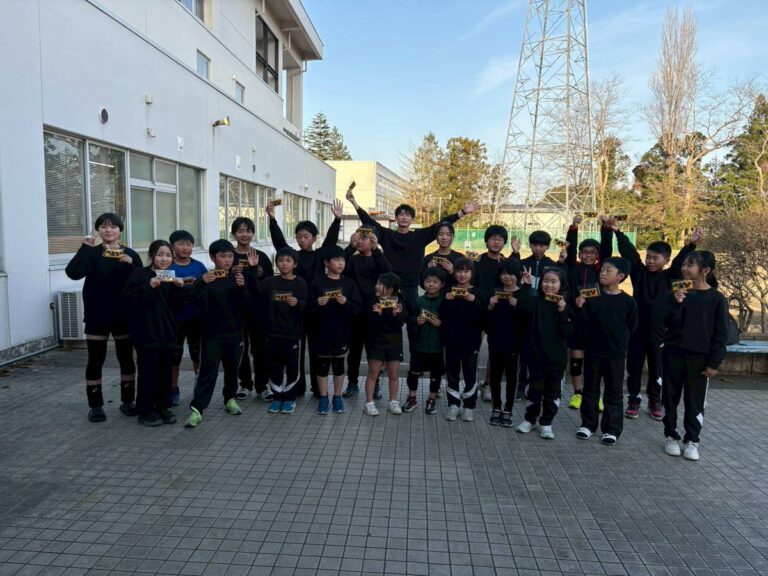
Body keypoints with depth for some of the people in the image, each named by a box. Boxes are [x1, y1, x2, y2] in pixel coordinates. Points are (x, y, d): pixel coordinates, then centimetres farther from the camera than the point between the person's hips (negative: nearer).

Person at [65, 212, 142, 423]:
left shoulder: (130, 254, 4)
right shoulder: (91, 253, 0)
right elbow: (73, 273, -19)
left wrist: (131, 264, -18)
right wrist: (86, 247, -23)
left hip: (124, 315, 2)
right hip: (97, 316, -1)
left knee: (126, 358, 8)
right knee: (95, 360, 3)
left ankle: (128, 401, 21)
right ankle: (95, 405, 14)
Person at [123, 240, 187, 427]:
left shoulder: (172, 276, 12)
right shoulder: (140, 274, -5)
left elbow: (177, 306, 6)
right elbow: (130, 298, -15)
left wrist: (179, 288, -10)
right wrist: (149, 287, -24)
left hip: (168, 332, 5)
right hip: (147, 332, -5)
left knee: (166, 371, 9)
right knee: (148, 371, -2)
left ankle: (163, 407, 20)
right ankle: (145, 410, 9)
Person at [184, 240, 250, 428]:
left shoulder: (237, 277, 4)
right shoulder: (207, 278, -4)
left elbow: (247, 305, -1)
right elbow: (194, 300, -17)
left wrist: (242, 287, -19)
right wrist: (202, 283, -34)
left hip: (234, 332, 3)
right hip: (212, 333, -3)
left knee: (232, 369, 14)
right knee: (208, 372, -6)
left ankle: (230, 399, 32)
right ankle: (196, 409, -4)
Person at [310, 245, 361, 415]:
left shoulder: (349, 283, 1)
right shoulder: (318, 283, -3)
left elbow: (357, 308, -3)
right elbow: (309, 308, -2)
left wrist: (346, 303, -21)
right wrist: (317, 303, -22)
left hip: (342, 332, 1)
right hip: (322, 332, -1)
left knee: (338, 364, 11)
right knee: (323, 365, 7)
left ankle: (337, 397, 23)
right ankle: (323, 398, 19)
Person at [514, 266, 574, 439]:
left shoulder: (565, 306, -1)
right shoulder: (535, 301, -2)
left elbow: (568, 331, -8)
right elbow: (524, 307, -25)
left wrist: (562, 312, -18)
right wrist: (526, 286, -26)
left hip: (557, 355, 1)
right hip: (536, 353, 0)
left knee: (552, 389, 9)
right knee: (535, 387, 11)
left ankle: (546, 423, 22)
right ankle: (530, 419, 28)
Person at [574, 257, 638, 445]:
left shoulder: (628, 301, -5)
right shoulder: (593, 297, -3)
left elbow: (631, 327, 5)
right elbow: (584, 324, -5)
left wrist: (618, 340, 6)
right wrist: (580, 307, -19)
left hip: (616, 353, -1)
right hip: (593, 351, 1)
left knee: (614, 392, 7)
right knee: (590, 389, 12)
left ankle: (612, 429, 17)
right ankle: (588, 424, 24)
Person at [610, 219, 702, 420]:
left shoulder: (669, 277, 0)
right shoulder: (639, 272, 1)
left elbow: (680, 261, -13)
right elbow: (629, 253, -8)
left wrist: (692, 244, -28)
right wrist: (617, 232, -17)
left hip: (659, 330, 0)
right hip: (636, 328, 0)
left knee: (656, 369, 10)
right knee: (634, 367, 7)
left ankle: (654, 402, 26)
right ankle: (633, 400, 19)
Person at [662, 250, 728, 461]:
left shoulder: (716, 299, -5)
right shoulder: (678, 293, 2)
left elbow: (721, 334, -4)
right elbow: (666, 322, -4)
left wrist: (714, 362, -8)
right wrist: (676, 303, -20)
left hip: (699, 358, -2)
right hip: (673, 354, 3)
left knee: (695, 401, 6)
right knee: (670, 398, 9)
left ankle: (691, 440, 19)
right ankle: (671, 437, 22)